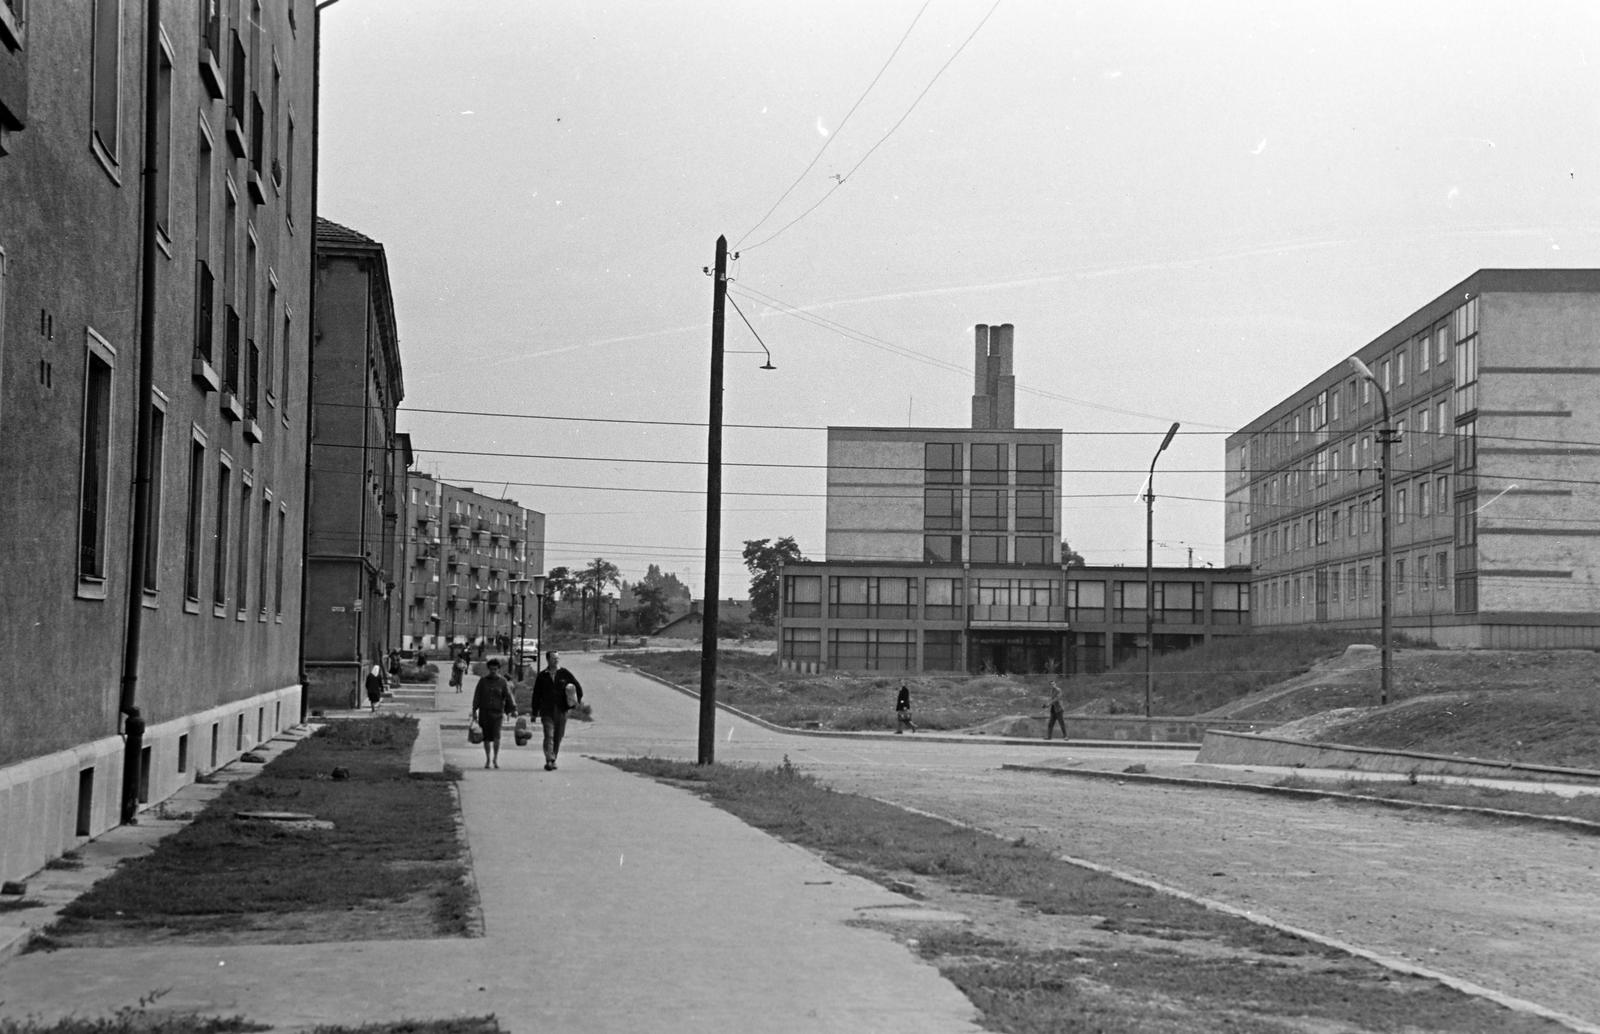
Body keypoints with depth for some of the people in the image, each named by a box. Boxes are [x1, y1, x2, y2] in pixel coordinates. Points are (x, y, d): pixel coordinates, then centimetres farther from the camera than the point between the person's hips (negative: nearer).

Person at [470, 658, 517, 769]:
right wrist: (474, 710, -4)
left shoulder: (502, 682, 5)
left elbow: (508, 696, -2)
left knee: (496, 736, -14)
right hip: (484, 712, 1)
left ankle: (495, 759, 1)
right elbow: (476, 696, 5)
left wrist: (513, 709, -13)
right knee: (487, 737, 4)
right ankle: (488, 760, 16)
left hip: (497, 713, -1)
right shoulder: (482, 681, 6)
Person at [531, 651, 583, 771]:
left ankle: (552, 760, 19)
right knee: (549, 735, -14)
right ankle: (549, 761, -20)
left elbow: (577, 686, 10)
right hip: (547, 711, -1)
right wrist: (534, 712, 5)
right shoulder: (542, 676, 5)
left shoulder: (564, 674, 5)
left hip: (561, 711, 2)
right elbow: (536, 695, 8)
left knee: (558, 737, 7)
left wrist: (579, 697, -7)